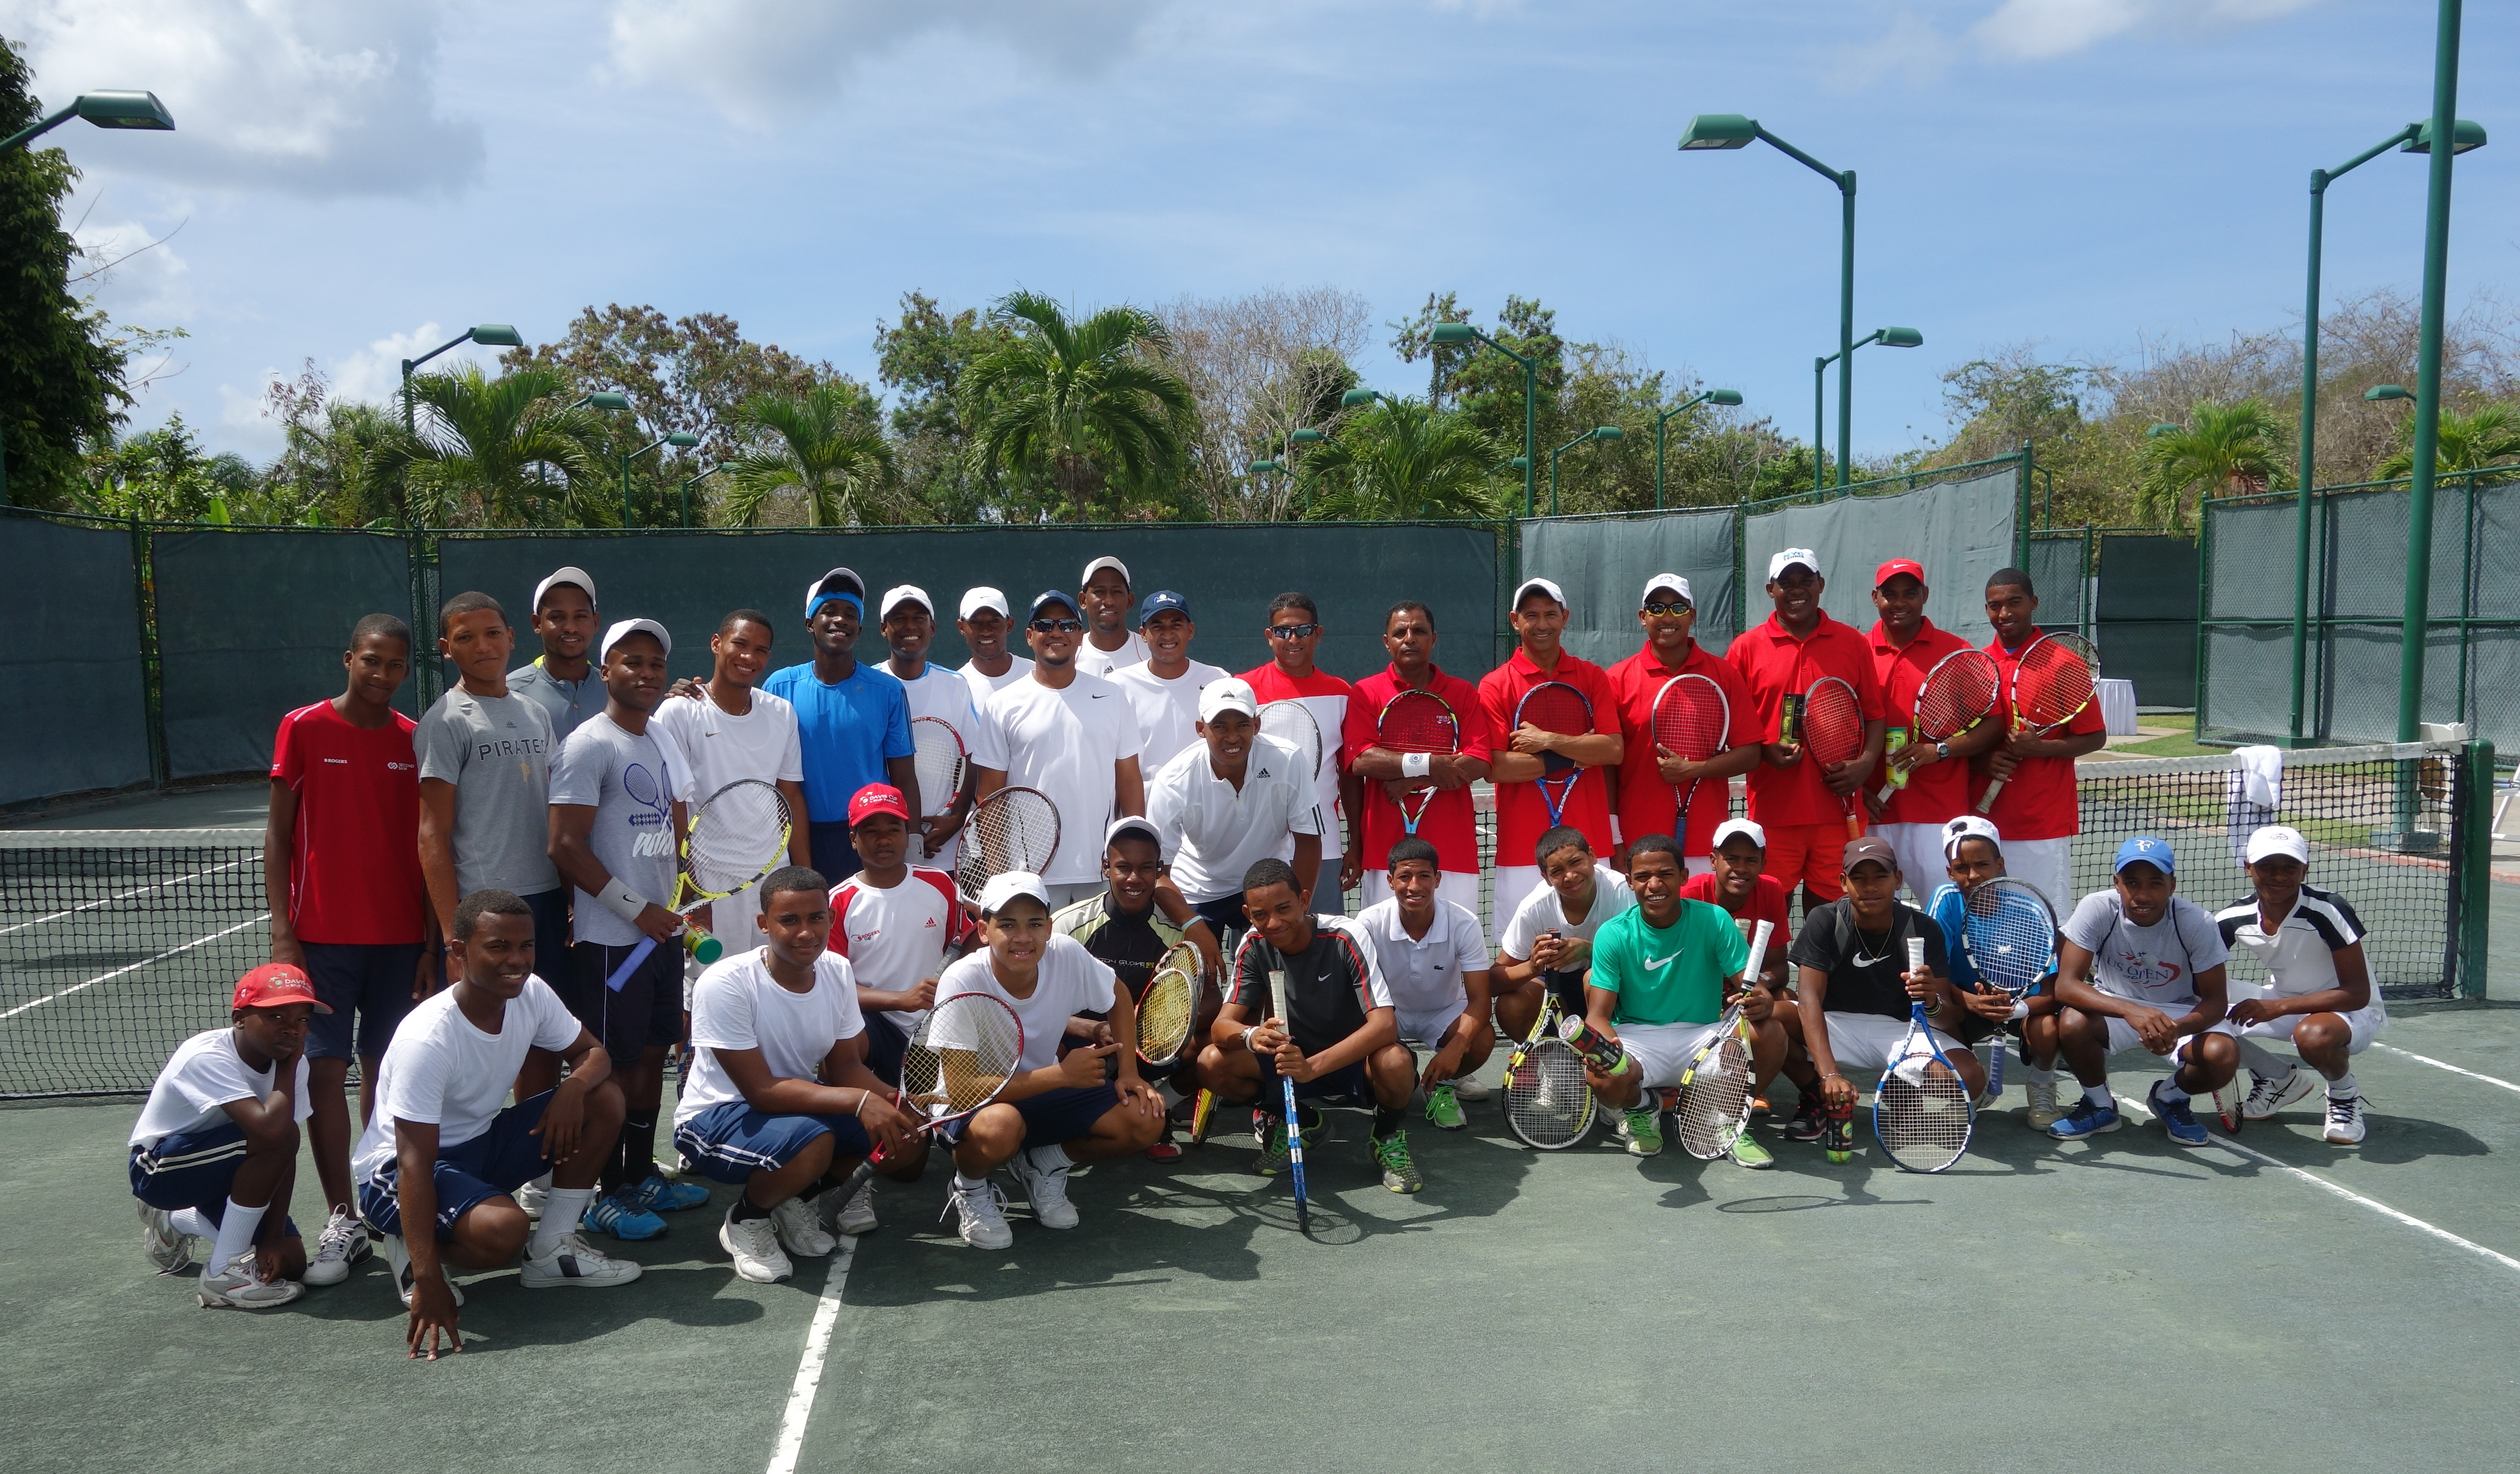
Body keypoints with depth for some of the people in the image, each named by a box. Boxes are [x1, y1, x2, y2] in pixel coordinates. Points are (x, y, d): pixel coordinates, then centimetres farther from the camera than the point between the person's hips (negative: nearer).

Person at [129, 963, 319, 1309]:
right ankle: (224, 1272, -17)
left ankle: (176, 1221, 25)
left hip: (224, 1172, 7)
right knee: (274, 1137, -31)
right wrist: (288, 1067, -28)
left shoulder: (293, 1064, -9)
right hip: (156, 1169, -7)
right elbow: (271, 1131, -44)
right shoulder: (207, 1058, -30)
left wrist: (273, 1236, -18)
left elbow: (286, 1158, -11)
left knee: (289, 1262, -2)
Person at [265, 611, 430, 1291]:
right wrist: (282, 934, -7)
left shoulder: (415, 740, 5)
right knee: (325, 1069, -3)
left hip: (400, 938, 2)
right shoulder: (303, 729, -1)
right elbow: (278, 835, 0)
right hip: (322, 935, -2)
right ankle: (342, 1221, 1)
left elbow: (426, 846, 8)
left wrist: (432, 942, 5)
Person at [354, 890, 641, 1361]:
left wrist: (574, 1087, -26)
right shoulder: (427, 1040, -30)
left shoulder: (531, 994, -11)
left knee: (604, 1098, -11)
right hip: (395, 1169, -7)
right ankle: (412, 1253, -2)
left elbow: (592, 1052, 1)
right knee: (503, 1229, -36)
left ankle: (552, 1251, 0)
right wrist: (428, 1283, -37)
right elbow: (415, 1163, -32)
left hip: (482, 1144, 8)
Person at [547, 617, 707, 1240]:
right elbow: (566, 848, -17)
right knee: (613, 1064, -1)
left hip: (663, 928, 8)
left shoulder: (662, 744, 13)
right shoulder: (589, 746, -12)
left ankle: (642, 1176, 27)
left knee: (652, 1054, 15)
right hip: (609, 937, -8)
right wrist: (636, 908, -16)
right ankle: (607, 1195, 10)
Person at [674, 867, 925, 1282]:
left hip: (799, 1101, 7)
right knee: (810, 1139, -37)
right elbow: (762, 1091, -28)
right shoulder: (725, 984, -26)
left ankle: (791, 1200, 11)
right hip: (716, 1116, -7)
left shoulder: (837, 971, -6)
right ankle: (746, 1219, -4)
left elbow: (846, 1067, 0)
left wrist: (895, 1104, -21)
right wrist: (859, 1100, -37)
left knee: (907, 1135, -12)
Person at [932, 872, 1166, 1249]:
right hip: (973, 1104, -5)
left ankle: (1045, 1163, 11)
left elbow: (1118, 998, 5)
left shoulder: (1066, 955, -17)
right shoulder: (962, 981, -28)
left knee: (1146, 1121, -15)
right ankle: (971, 1190, -3)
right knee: (998, 1127, -40)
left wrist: (1129, 1073, -5)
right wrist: (1062, 1074, -31)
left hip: (1044, 1092, 5)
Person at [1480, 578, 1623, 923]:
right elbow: (1496, 768, -10)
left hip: (1589, 840, 2)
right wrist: (1576, 755, -7)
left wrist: (1548, 741, -12)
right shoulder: (1495, 686, 0)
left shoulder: (1592, 677, 8)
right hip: (1523, 845, -2)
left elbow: (1615, 750, -3)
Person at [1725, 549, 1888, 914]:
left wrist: (1865, 763, -6)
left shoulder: (1853, 643, 8)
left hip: (1836, 810, 1)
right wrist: (1763, 751, -11)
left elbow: (1873, 714, 11)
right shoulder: (1746, 648, 4)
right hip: (1772, 811, -1)